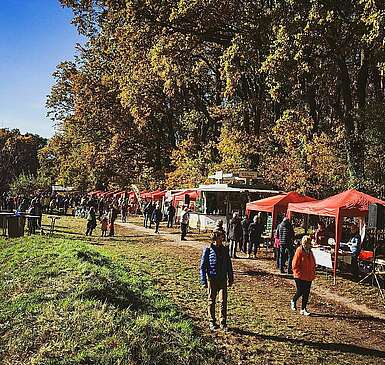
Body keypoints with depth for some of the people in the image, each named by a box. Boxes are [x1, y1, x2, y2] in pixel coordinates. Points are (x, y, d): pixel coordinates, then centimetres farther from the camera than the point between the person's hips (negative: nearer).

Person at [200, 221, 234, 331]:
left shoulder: (225, 249, 4)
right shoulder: (208, 250, -7)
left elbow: (229, 265, 13)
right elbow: (203, 266, -5)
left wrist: (231, 278, 14)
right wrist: (204, 280, -8)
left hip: (223, 279, 3)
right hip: (212, 279, -2)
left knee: (223, 301, 0)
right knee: (211, 301, 9)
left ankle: (223, 322, 13)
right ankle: (212, 322, 24)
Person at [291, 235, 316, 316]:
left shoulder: (310, 252, 8)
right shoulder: (299, 251, -14)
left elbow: (313, 263, 19)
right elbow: (295, 265, -15)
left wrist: (313, 274, 8)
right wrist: (300, 274, -16)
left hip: (309, 277, 6)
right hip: (300, 277, -6)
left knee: (306, 293, 7)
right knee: (300, 291, -3)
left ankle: (303, 309, 17)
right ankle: (293, 301, 28)